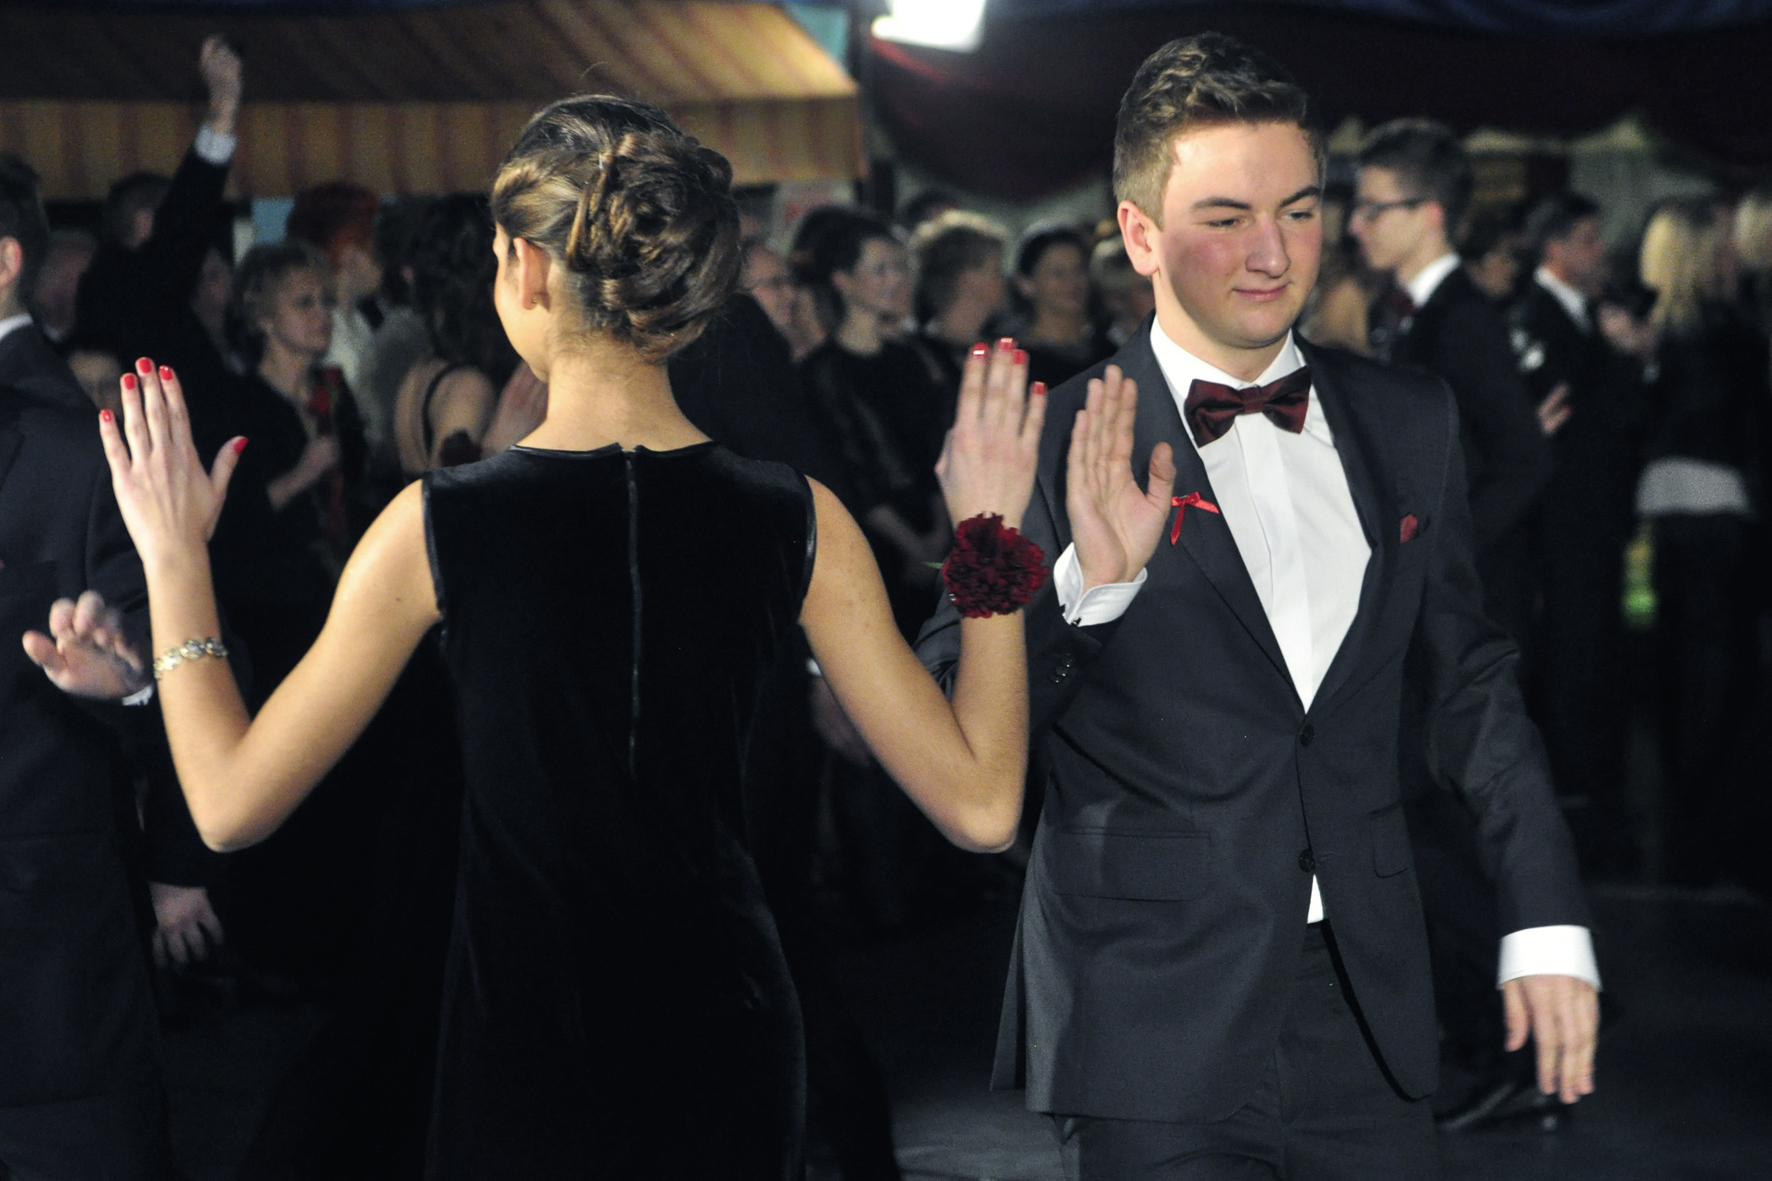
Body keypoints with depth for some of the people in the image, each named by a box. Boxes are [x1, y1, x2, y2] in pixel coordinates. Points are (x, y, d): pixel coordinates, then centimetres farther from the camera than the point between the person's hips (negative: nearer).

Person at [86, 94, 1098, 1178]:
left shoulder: (439, 526, -15)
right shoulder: (797, 524, -10)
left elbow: (232, 804, -7)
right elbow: (981, 805, -6)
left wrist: (174, 558, 5)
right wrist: (993, 538, 3)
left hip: (521, 1052, -2)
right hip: (727, 1044, 2)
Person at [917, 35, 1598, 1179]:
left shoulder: (1411, 422, 9)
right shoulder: (1053, 444, -5)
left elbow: (1468, 682, 16)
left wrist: (1548, 919, 11)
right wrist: (1085, 585, -24)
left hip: (1368, 1012, 4)